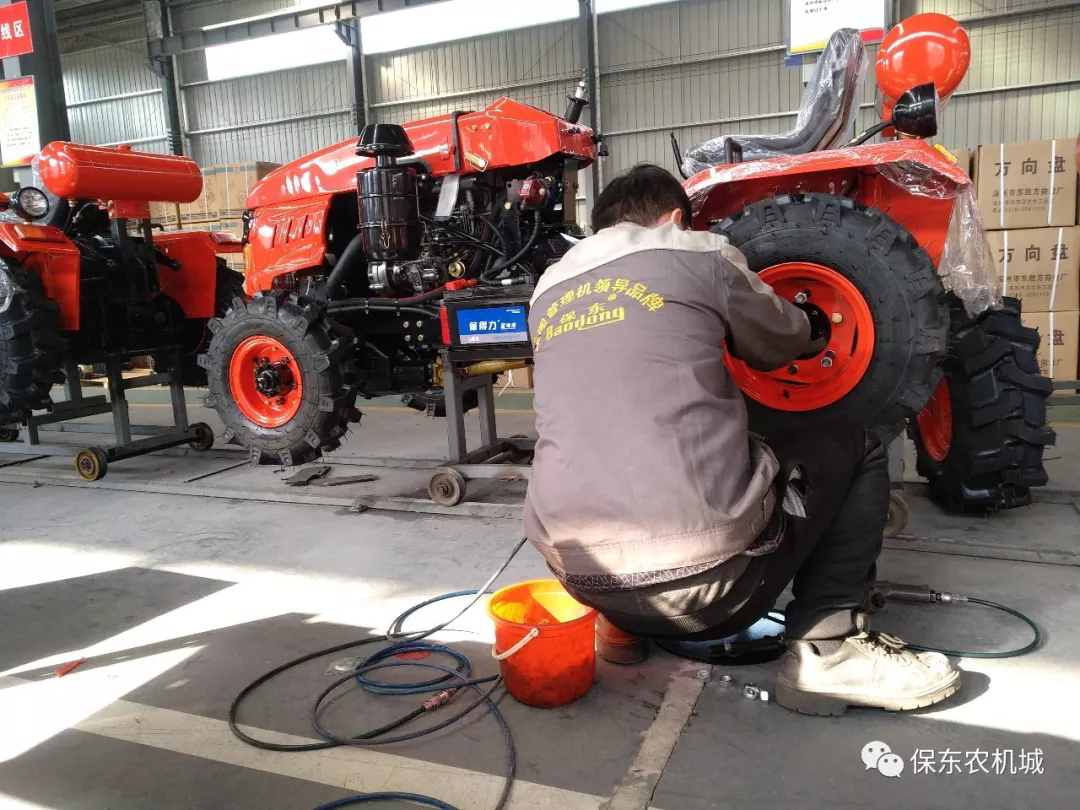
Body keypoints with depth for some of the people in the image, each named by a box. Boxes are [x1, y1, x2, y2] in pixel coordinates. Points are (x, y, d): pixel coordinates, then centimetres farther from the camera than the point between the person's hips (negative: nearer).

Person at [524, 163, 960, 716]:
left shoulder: (548, 291, 16)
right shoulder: (699, 253, 5)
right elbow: (780, 343, 22)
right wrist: (811, 335, 45)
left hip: (582, 579, 6)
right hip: (704, 567, -5)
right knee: (857, 447, 20)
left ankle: (629, 626, 19)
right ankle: (829, 650, 7)